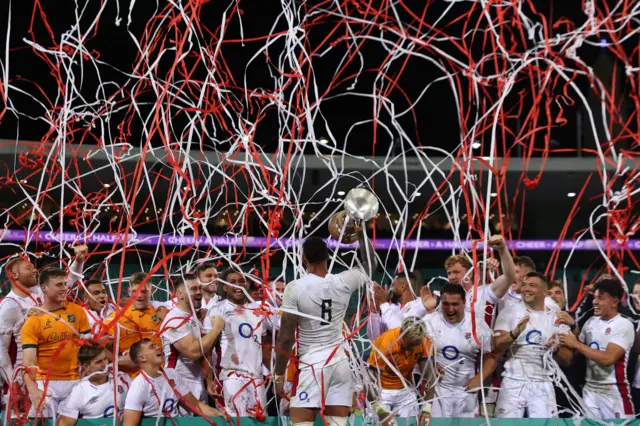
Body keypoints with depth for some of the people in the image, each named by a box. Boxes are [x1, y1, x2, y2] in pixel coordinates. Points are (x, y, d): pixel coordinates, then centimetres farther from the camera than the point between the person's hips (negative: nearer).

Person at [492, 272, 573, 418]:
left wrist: (555, 349, -13)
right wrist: (515, 333, -22)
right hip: (513, 382, -2)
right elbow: (495, 348, -6)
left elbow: (567, 359, 8)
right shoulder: (509, 312, 3)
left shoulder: (557, 318, 8)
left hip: (542, 384, 2)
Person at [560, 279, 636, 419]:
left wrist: (576, 344, -16)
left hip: (613, 391, -6)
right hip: (590, 389, 7)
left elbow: (608, 358, -21)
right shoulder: (591, 322, 10)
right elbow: (578, 351, 24)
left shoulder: (624, 325, -11)